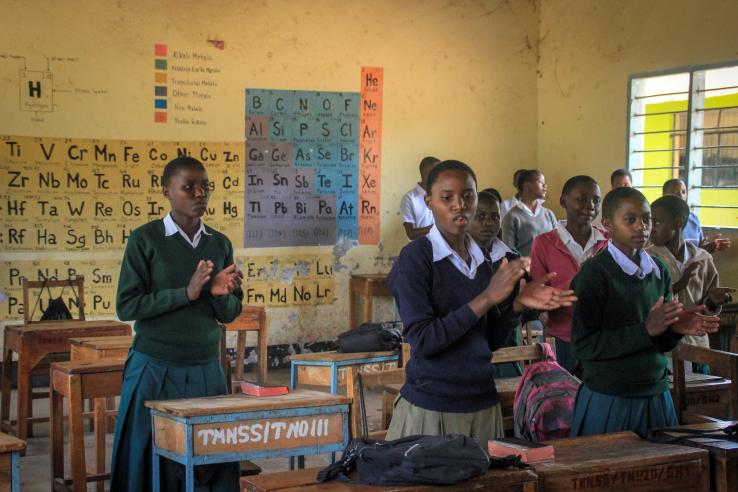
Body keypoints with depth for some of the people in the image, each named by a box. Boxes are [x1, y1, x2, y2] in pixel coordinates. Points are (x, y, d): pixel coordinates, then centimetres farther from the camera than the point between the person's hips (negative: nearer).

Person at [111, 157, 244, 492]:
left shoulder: (220, 244, 7)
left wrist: (220, 294, -13)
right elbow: (126, 306, -10)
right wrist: (186, 293, -19)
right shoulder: (145, 239, -5)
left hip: (207, 369, 4)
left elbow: (230, 315, 10)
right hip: (155, 369, -3)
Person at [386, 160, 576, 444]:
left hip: (483, 406, 5)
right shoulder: (416, 258, -10)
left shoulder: (482, 260, 7)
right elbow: (422, 340, -19)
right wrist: (487, 298, -21)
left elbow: (490, 340, 12)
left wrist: (517, 305, -6)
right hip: (430, 408, -5)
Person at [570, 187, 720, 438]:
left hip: (656, 396, 6)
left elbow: (662, 344, 15)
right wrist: (646, 330, -21)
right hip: (608, 400, -6)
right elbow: (583, 346, -17)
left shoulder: (659, 271, 8)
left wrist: (675, 328, -8)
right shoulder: (594, 274, -12)